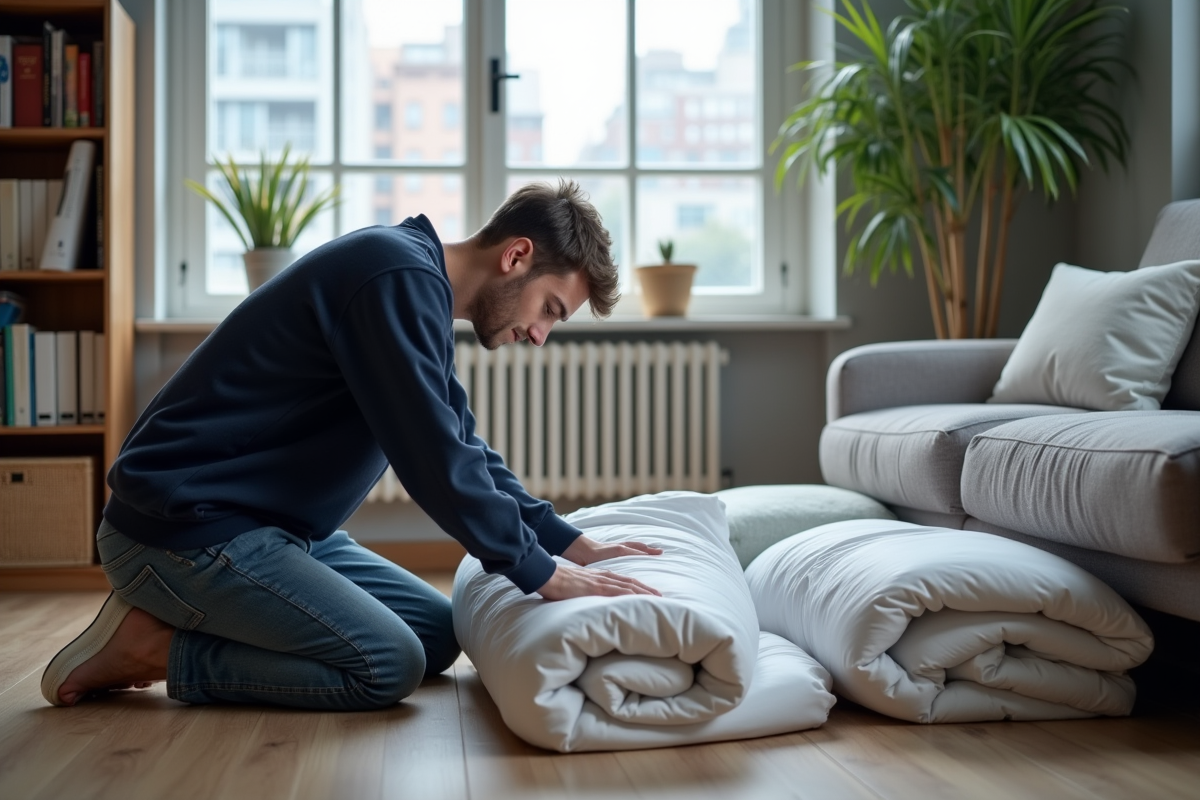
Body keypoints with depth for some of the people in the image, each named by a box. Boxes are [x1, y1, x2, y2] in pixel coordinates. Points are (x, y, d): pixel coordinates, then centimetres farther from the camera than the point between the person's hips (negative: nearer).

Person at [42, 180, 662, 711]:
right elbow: (434, 462, -25)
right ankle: (152, 646, -6)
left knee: (439, 636, 9)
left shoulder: (420, 290, 13)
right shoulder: (401, 276, -21)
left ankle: (172, 616, 10)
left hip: (270, 526, 11)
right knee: (389, 665, -19)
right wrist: (544, 573, -15)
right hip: (182, 526, -11)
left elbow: (463, 448, 17)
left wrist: (570, 545, 8)